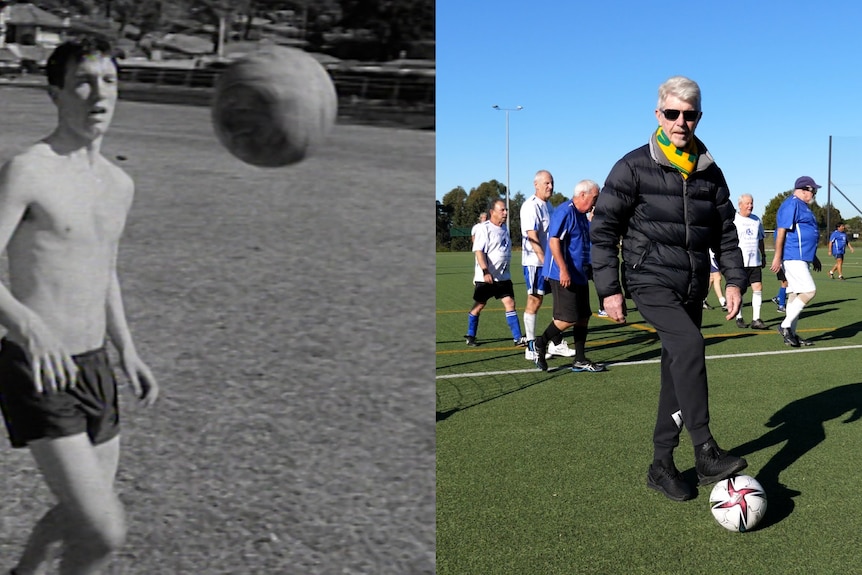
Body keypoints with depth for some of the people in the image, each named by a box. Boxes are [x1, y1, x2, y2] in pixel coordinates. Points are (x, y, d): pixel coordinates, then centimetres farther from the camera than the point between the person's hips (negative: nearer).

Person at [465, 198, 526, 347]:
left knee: (510, 303, -2)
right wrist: (485, 272, -30)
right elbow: (479, 251, -20)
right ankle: (470, 336, 21)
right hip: (485, 277, -6)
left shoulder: (504, 229, 13)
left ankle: (518, 338, -2)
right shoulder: (484, 229, -11)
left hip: (503, 276, 6)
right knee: (479, 306, 5)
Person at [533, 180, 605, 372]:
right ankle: (540, 344, 9)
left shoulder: (582, 216, 16)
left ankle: (580, 360, 16)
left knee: (583, 317, 9)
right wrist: (563, 269, -25)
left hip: (580, 276, 10)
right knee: (568, 319, -11)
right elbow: (554, 241, -21)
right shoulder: (564, 212, -13)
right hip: (563, 276, -10)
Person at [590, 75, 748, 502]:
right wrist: (609, 289, -10)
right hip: (650, 280, -6)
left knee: (679, 372, 7)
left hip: (692, 287, 6)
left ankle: (661, 466, 18)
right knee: (689, 344, -28)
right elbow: (603, 229, -5)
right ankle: (706, 454, -24)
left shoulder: (710, 173, 10)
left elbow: (725, 231, 17)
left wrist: (734, 279, 4)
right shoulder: (634, 167, -5)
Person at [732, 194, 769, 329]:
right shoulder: (733, 220, -2)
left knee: (758, 288, -4)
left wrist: (763, 256, 21)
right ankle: (739, 318, 17)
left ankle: (756, 319, -1)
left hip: (755, 262, 4)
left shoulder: (756, 220, 15)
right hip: (739, 262, -4)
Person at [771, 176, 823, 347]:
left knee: (795, 295, 10)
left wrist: (813, 257, 29)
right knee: (809, 291, -16)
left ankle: (791, 334, 14)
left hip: (801, 258, 11)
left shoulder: (802, 206, 21)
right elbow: (781, 231, -17)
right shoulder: (792, 204, -11)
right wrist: (777, 257, -22)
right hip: (793, 258, -11)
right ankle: (785, 326, -9)